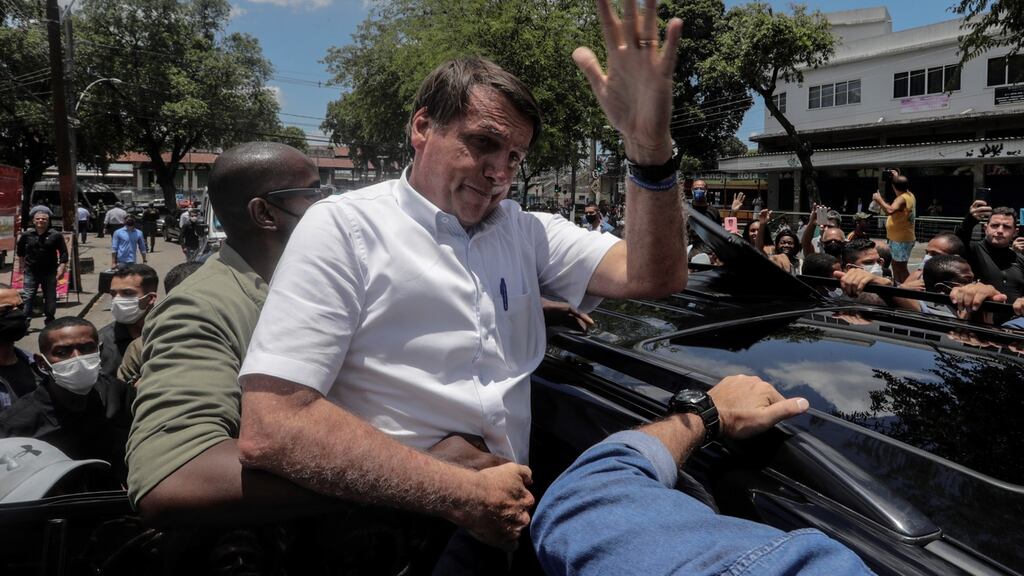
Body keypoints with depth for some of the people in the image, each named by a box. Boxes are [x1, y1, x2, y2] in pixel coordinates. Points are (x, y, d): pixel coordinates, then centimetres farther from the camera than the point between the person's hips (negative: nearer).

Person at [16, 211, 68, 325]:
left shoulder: (56, 235, -4)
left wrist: (62, 267, -10)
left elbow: (63, 253, -2)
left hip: (49, 273, -1)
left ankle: (50, 321, 25)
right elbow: (20, 252, 16)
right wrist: (21, 266, 17)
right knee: (27, 297, -4)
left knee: (50, 298, 10)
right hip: (31, 272, 1)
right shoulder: (26, 235, 2)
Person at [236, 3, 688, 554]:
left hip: (512, 507, 4)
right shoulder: (344, 228, -7)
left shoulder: (526, 231, 9)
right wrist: (463, 495, -18)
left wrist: (648, 144, -19)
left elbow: (651, 276, -3)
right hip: (388, 524, -3)